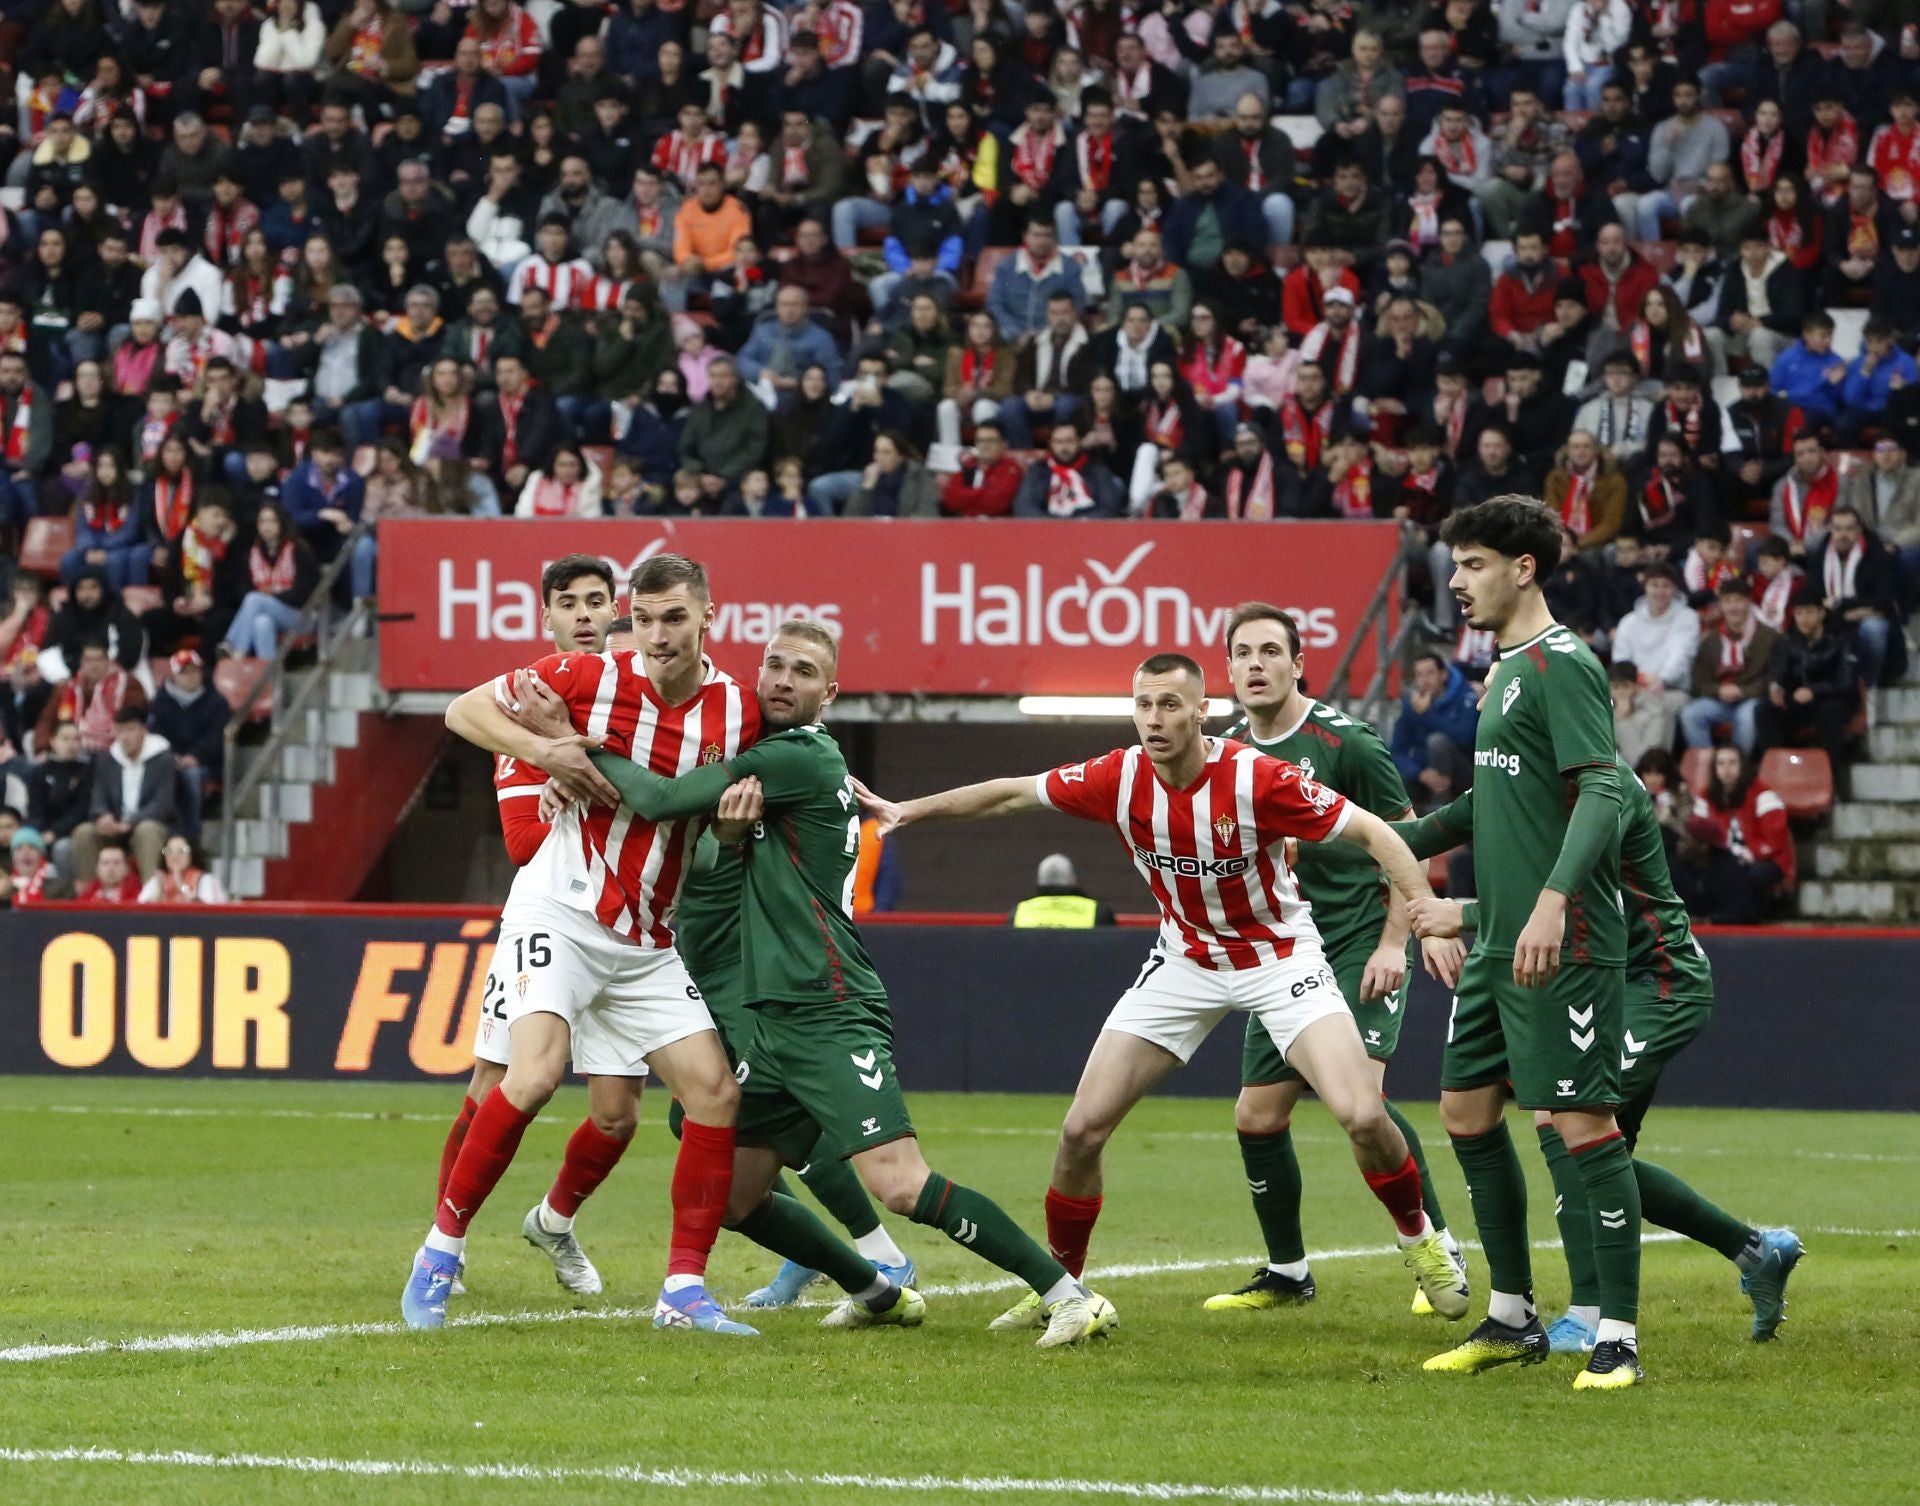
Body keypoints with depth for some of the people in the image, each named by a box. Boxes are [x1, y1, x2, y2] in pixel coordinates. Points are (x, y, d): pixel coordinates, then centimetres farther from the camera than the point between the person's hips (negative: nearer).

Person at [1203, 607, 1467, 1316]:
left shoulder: (1345, 743, -11)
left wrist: (1393, 943, -13)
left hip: (1360, 946, -6)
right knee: (1257, 1115, 4)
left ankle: (1442, 1255, -13)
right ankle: (1286, 1272, 21)